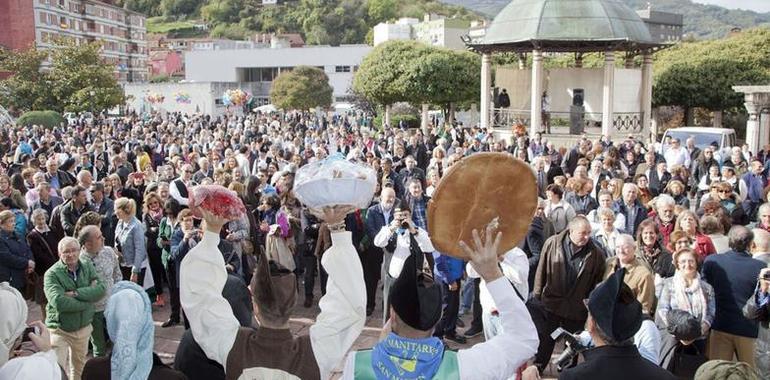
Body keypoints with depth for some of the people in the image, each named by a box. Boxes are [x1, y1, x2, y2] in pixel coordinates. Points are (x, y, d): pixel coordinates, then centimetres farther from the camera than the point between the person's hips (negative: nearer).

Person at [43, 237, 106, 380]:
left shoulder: (88, 267, -3)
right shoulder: (52, 274, -16)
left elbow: (101, 289, -16)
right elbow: (59, 302, -30)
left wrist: (75, 293, -26)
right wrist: (87, 298, -22)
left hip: (83, 328, 4)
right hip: (60, 329, -4)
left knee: (79, 366, 22)